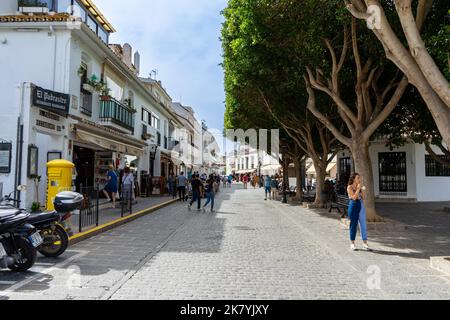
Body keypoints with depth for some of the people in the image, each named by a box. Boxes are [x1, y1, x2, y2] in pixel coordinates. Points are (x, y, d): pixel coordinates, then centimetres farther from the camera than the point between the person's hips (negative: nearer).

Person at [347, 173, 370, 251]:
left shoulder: (360, 187, 9)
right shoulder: (350, 187, -6)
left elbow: (363, 198, 7)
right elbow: (354, 197, -17)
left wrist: (363, 189, -4)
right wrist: (358, 189, -14)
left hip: (361, 206, 5)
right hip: (353, 206, -5)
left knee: (363, 224, 4)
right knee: (354, 225, 2)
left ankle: (365, 243, 12)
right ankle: (352, 243, 14)